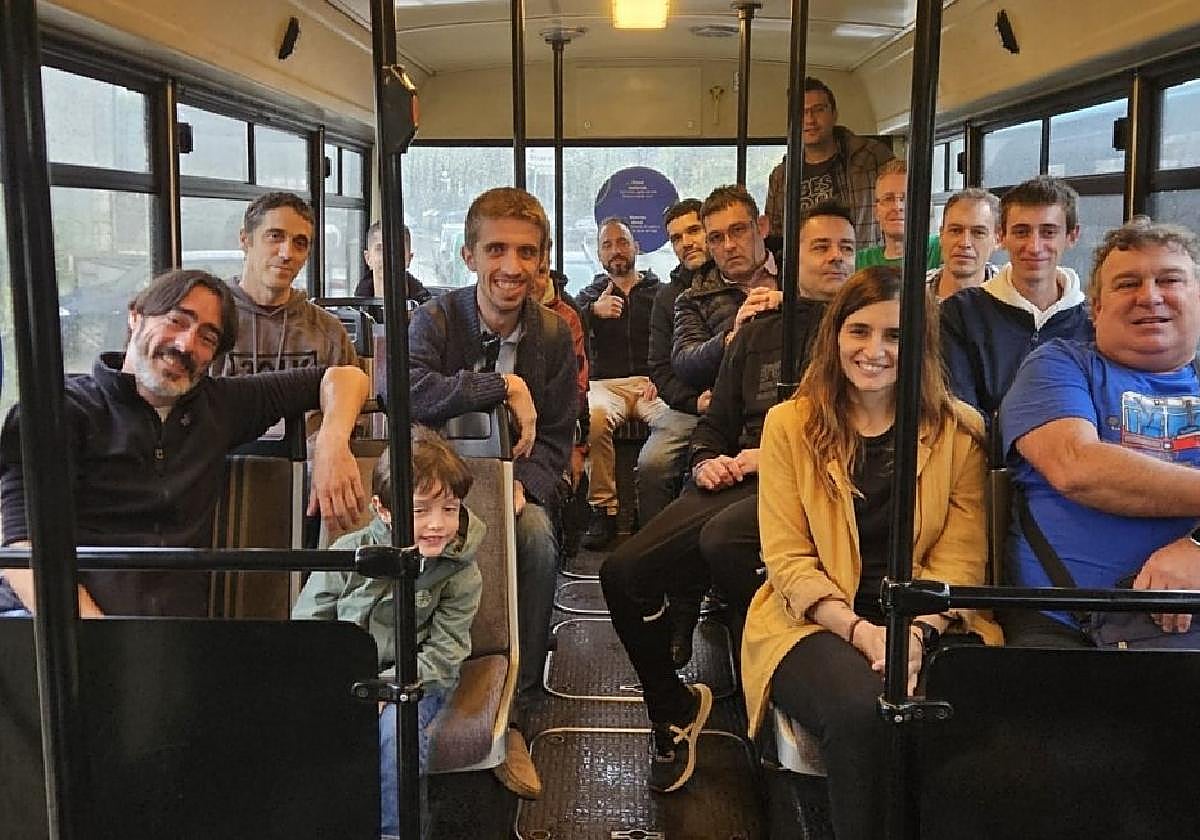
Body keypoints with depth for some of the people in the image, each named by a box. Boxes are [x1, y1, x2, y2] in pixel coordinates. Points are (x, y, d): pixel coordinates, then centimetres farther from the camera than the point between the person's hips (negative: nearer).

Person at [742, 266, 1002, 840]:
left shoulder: (960, 431, 7)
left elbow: (960, 560, 2)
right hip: (818, 620, -1)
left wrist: (918, 632, -17)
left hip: (928, 623, 2)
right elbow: (788, 560, -1)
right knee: (860, 710, -33)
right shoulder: (790, 425, 4)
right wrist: (863, 632, -16)